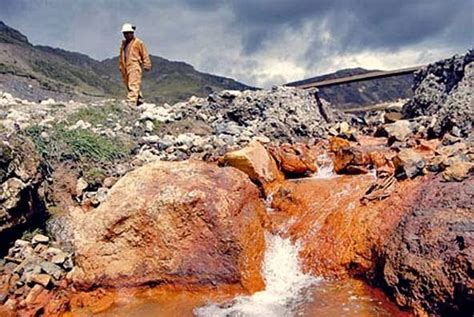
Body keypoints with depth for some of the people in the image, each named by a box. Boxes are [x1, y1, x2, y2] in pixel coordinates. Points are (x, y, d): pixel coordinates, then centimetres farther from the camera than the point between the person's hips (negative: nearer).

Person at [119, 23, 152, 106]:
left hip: (134, 67, -8)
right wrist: (121, 67, 23)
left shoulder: (138, 42, -1)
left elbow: (145, 55, 0)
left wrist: (146, 65, -3)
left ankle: (131, 104, -21)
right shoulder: (124, 43, 19)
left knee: (133, 87, -14)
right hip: (125, 68, 8)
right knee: (129, 87, 12)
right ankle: (140, 102, 25)